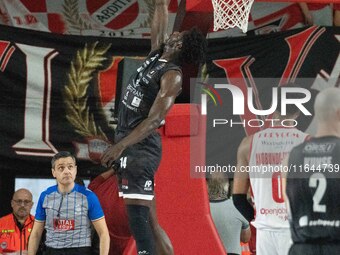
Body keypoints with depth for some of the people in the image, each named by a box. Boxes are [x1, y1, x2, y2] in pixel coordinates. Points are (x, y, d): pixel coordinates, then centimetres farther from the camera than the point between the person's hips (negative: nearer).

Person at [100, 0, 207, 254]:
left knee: (138, 216, -16)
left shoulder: (172, 75, -13)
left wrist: (120, 146, -30)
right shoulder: (156, 56, 10)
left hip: (141, 146, -9)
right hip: (129, 143, 9)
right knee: (149, 221, 8)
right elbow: (159, 27, 21)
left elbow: (154, 120, -21)